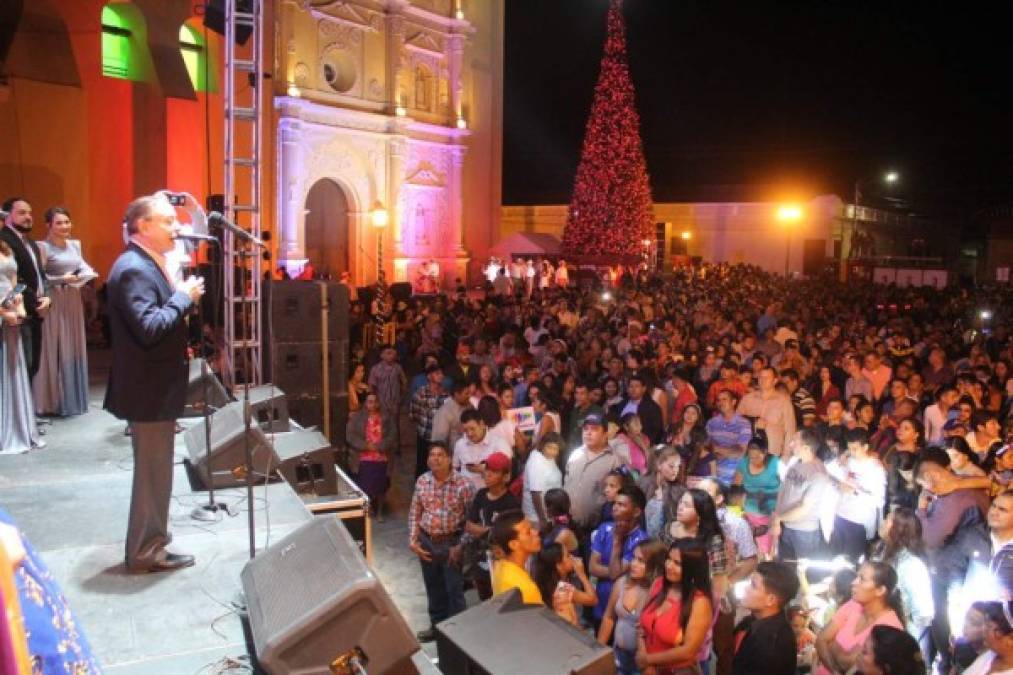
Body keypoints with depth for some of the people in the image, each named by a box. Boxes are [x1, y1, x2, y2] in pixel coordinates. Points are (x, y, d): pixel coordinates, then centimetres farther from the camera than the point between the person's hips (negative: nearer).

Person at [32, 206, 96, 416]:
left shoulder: (75, 244, 10)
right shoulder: (43, 247, -9)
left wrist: (85, 274, -10)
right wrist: (62, 279, -22)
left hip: (73, 302, 7)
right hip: (54, 303, -7)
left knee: (74, 348, 12)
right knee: (55, 350, -1)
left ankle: (73, 398, 22)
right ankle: (54, 400, 8)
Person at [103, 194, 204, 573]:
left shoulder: (146, 265, 12)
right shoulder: (133, 269, -21)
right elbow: (149, 329, -30)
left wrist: (181, 295, 4)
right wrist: (184, 297, -21)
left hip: (155, 385, 11)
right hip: (149, 389, -11)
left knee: (154, 469, 21)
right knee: (154, 471, 0)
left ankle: (150, 537, 35)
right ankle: (146, 552, 13)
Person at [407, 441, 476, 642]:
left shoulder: (463, 484, -16)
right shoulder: (422, 481, -1)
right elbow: (414, 513, 8)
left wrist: (462, 546, -14)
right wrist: (413, 540, 2)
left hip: (451, 542, -5)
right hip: (427, 542, 5)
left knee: (454, 589, 5)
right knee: (433, 588, 19)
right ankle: (436, 625, 36)